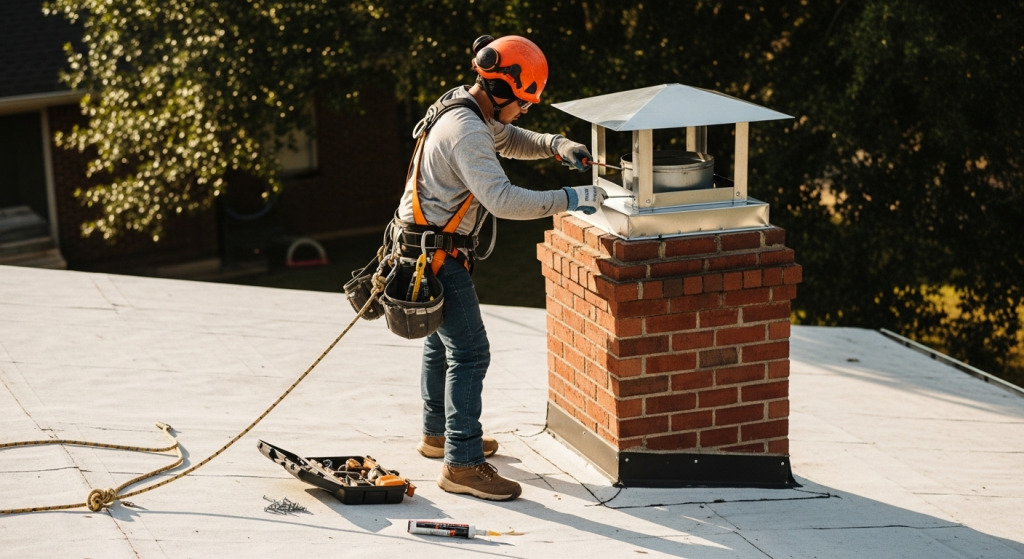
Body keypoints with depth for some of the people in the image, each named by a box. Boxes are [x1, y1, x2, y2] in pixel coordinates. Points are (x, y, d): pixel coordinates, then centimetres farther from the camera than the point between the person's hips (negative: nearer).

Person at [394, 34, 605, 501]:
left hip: (432, 248, 11)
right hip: (436, 253, -11)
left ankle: (437, 435, 40)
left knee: (442, 342, 23)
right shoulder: (466, 130, -25)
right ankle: (463, 465, -12)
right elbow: (502, 199, -35)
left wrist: (557, 146, 6)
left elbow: (511, 140, 25)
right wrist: (570, 199, -30)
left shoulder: (470, 110, 7)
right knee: (469, 353, -12)